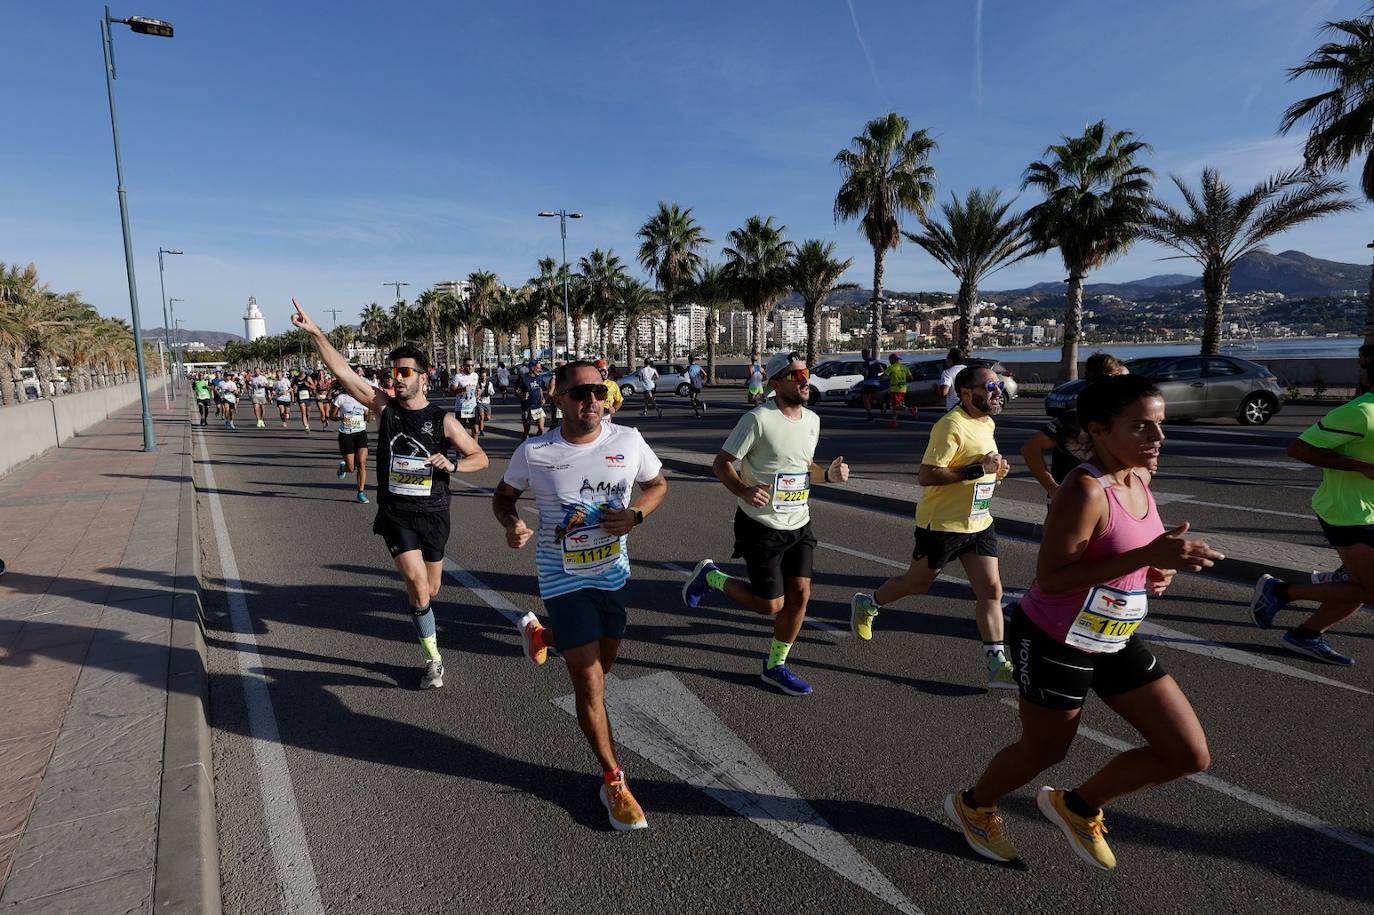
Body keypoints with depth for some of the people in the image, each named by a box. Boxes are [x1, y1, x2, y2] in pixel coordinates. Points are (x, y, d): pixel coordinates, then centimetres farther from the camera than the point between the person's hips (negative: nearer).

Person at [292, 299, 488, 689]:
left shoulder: (442, 420, -5)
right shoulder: (384, 407, -2)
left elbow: (480, 457, -1)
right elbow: (341, 370, -8)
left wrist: (452, 465, -19)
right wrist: (316, 332, -15)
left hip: (433, 514, 1)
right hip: (395, 514, 0)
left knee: (430, 590, 13)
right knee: (417, 586, -14)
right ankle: (433, 659, 3)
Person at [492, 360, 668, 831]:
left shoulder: (628, 440, -10)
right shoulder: (534, 452, -14)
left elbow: (658, 484, 5)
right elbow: (503, 495, 2)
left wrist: (634, 515, -15)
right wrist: (511, 523, -20)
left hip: (614, 572, 4)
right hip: (564, 578, -4)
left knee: (603, 662, 24)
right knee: (590, 682, -3)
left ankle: (540, 634, 54)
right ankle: (613, 780, 16)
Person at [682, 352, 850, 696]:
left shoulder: (812, 420, 7)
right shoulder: (758, 419, -17)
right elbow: (721, 463, -13)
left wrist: (828, 473, -1)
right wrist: (743, 490, -31)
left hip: (799, 525, 7)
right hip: (761, 526, -7)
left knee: (800, 595, 4)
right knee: (771, 604, -2)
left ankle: (776, 666, 25)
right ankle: (710, 577, 23)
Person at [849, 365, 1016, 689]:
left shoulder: (988, 423, 10)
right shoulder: (952, 426, -20)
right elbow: (925, 476, -26)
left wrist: (995, 471, 4)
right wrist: (977, 470, -27)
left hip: (979, 522, 8)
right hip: (942, 523, -8)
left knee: (991, 590, 1)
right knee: (916, 583, 9)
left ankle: (997, 665, 9)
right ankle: (866, 604, 35)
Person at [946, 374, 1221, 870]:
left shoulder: (1139, 478, 0)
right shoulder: (1085, 490, -27)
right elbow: (1051, 578, -30)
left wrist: (1161, 567, -4)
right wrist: (1148, 556, -33)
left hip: (1115, 642, 8)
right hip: (1054, 642, -8)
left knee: (1190, 755, 8)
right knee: (1045, 750, 13)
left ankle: (1077, 807, 30)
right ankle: (973, 805, 44)